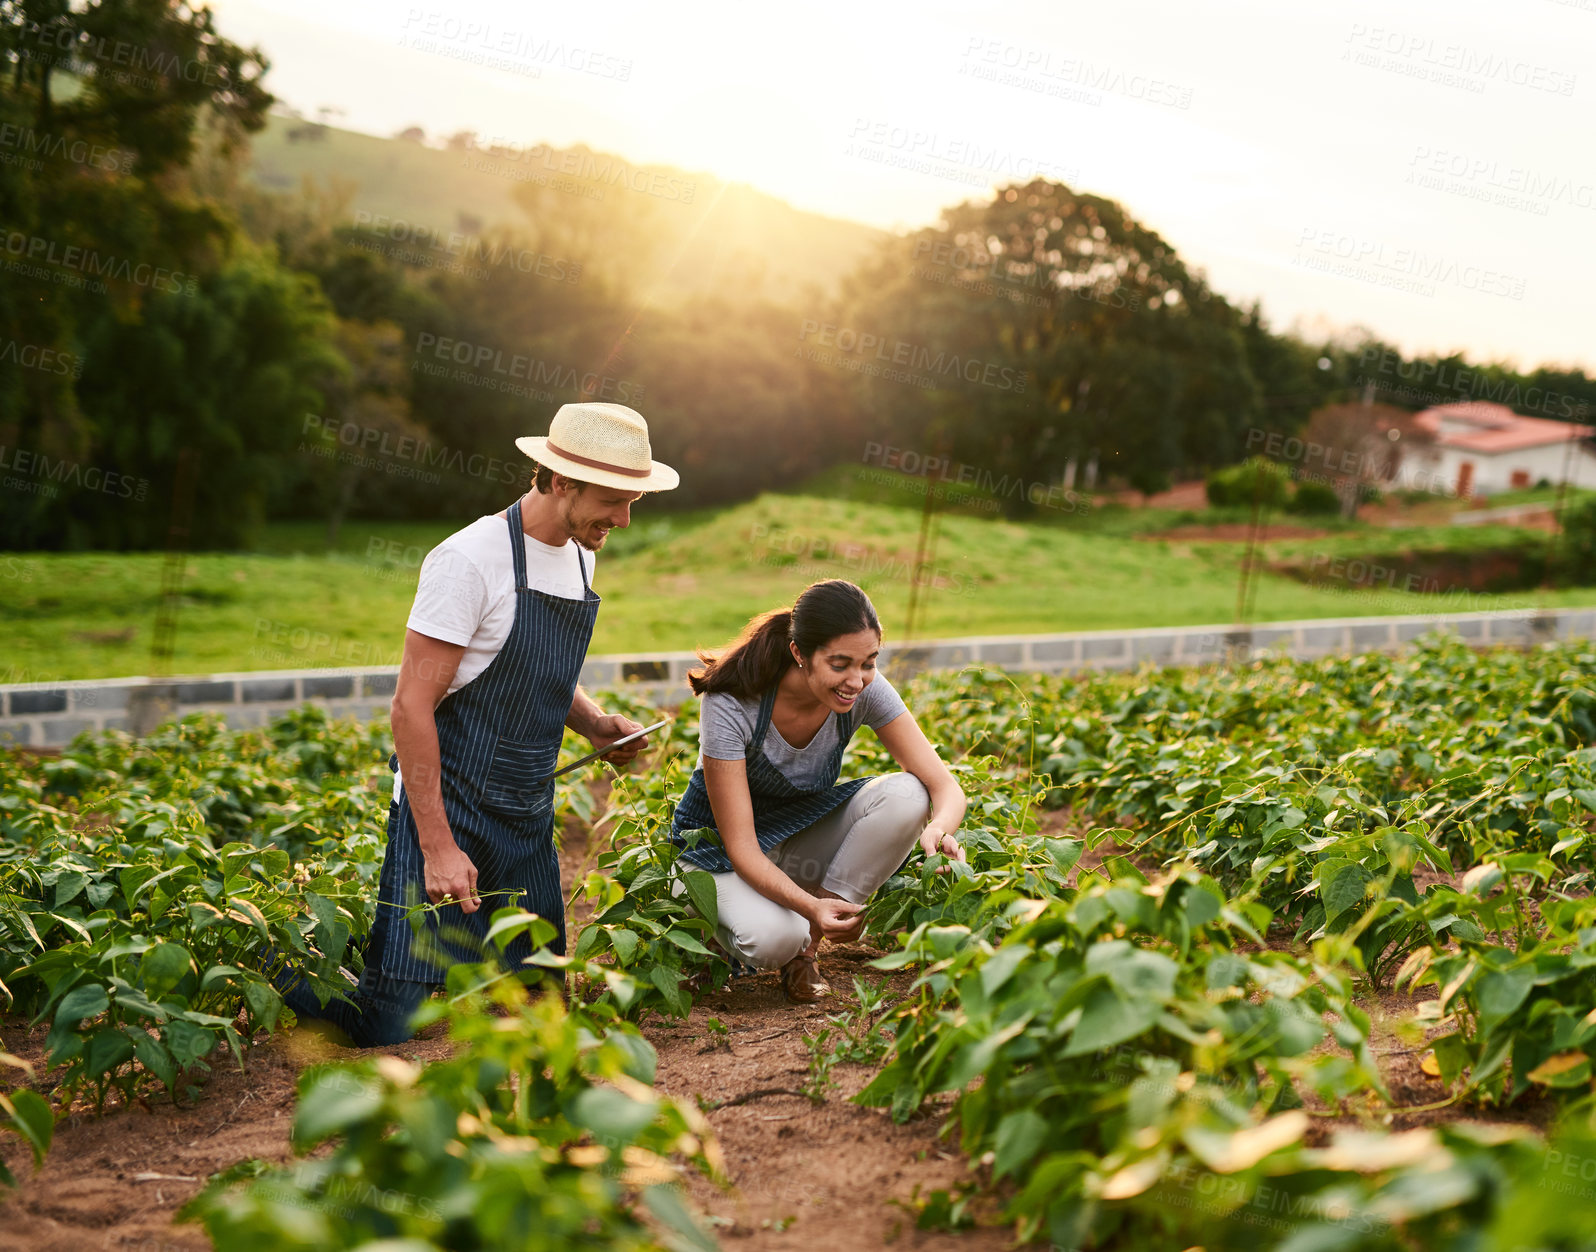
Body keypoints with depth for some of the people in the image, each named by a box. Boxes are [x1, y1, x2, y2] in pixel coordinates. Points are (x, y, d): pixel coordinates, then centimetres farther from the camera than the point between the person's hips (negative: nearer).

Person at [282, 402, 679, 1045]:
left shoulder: (578, 557, 9)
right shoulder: (470, 559, -17)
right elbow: (412, 705, -19)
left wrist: (594, 722, 2)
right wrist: (438, 847, -22)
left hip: (528, 819, 8)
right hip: (449, 805, -8)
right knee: (398, 1025, -11)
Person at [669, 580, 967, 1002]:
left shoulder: (866, 691, -19)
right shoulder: (730, 706, -31)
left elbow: (946, 788, -18)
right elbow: (741, 848, -30)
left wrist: (939, 830, -43)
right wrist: (809, 906, -46)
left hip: (804, 831, 5)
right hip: (719, 844, -4)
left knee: (906, 794, -25)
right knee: (775, 939, -36)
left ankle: (808, 941, -13)